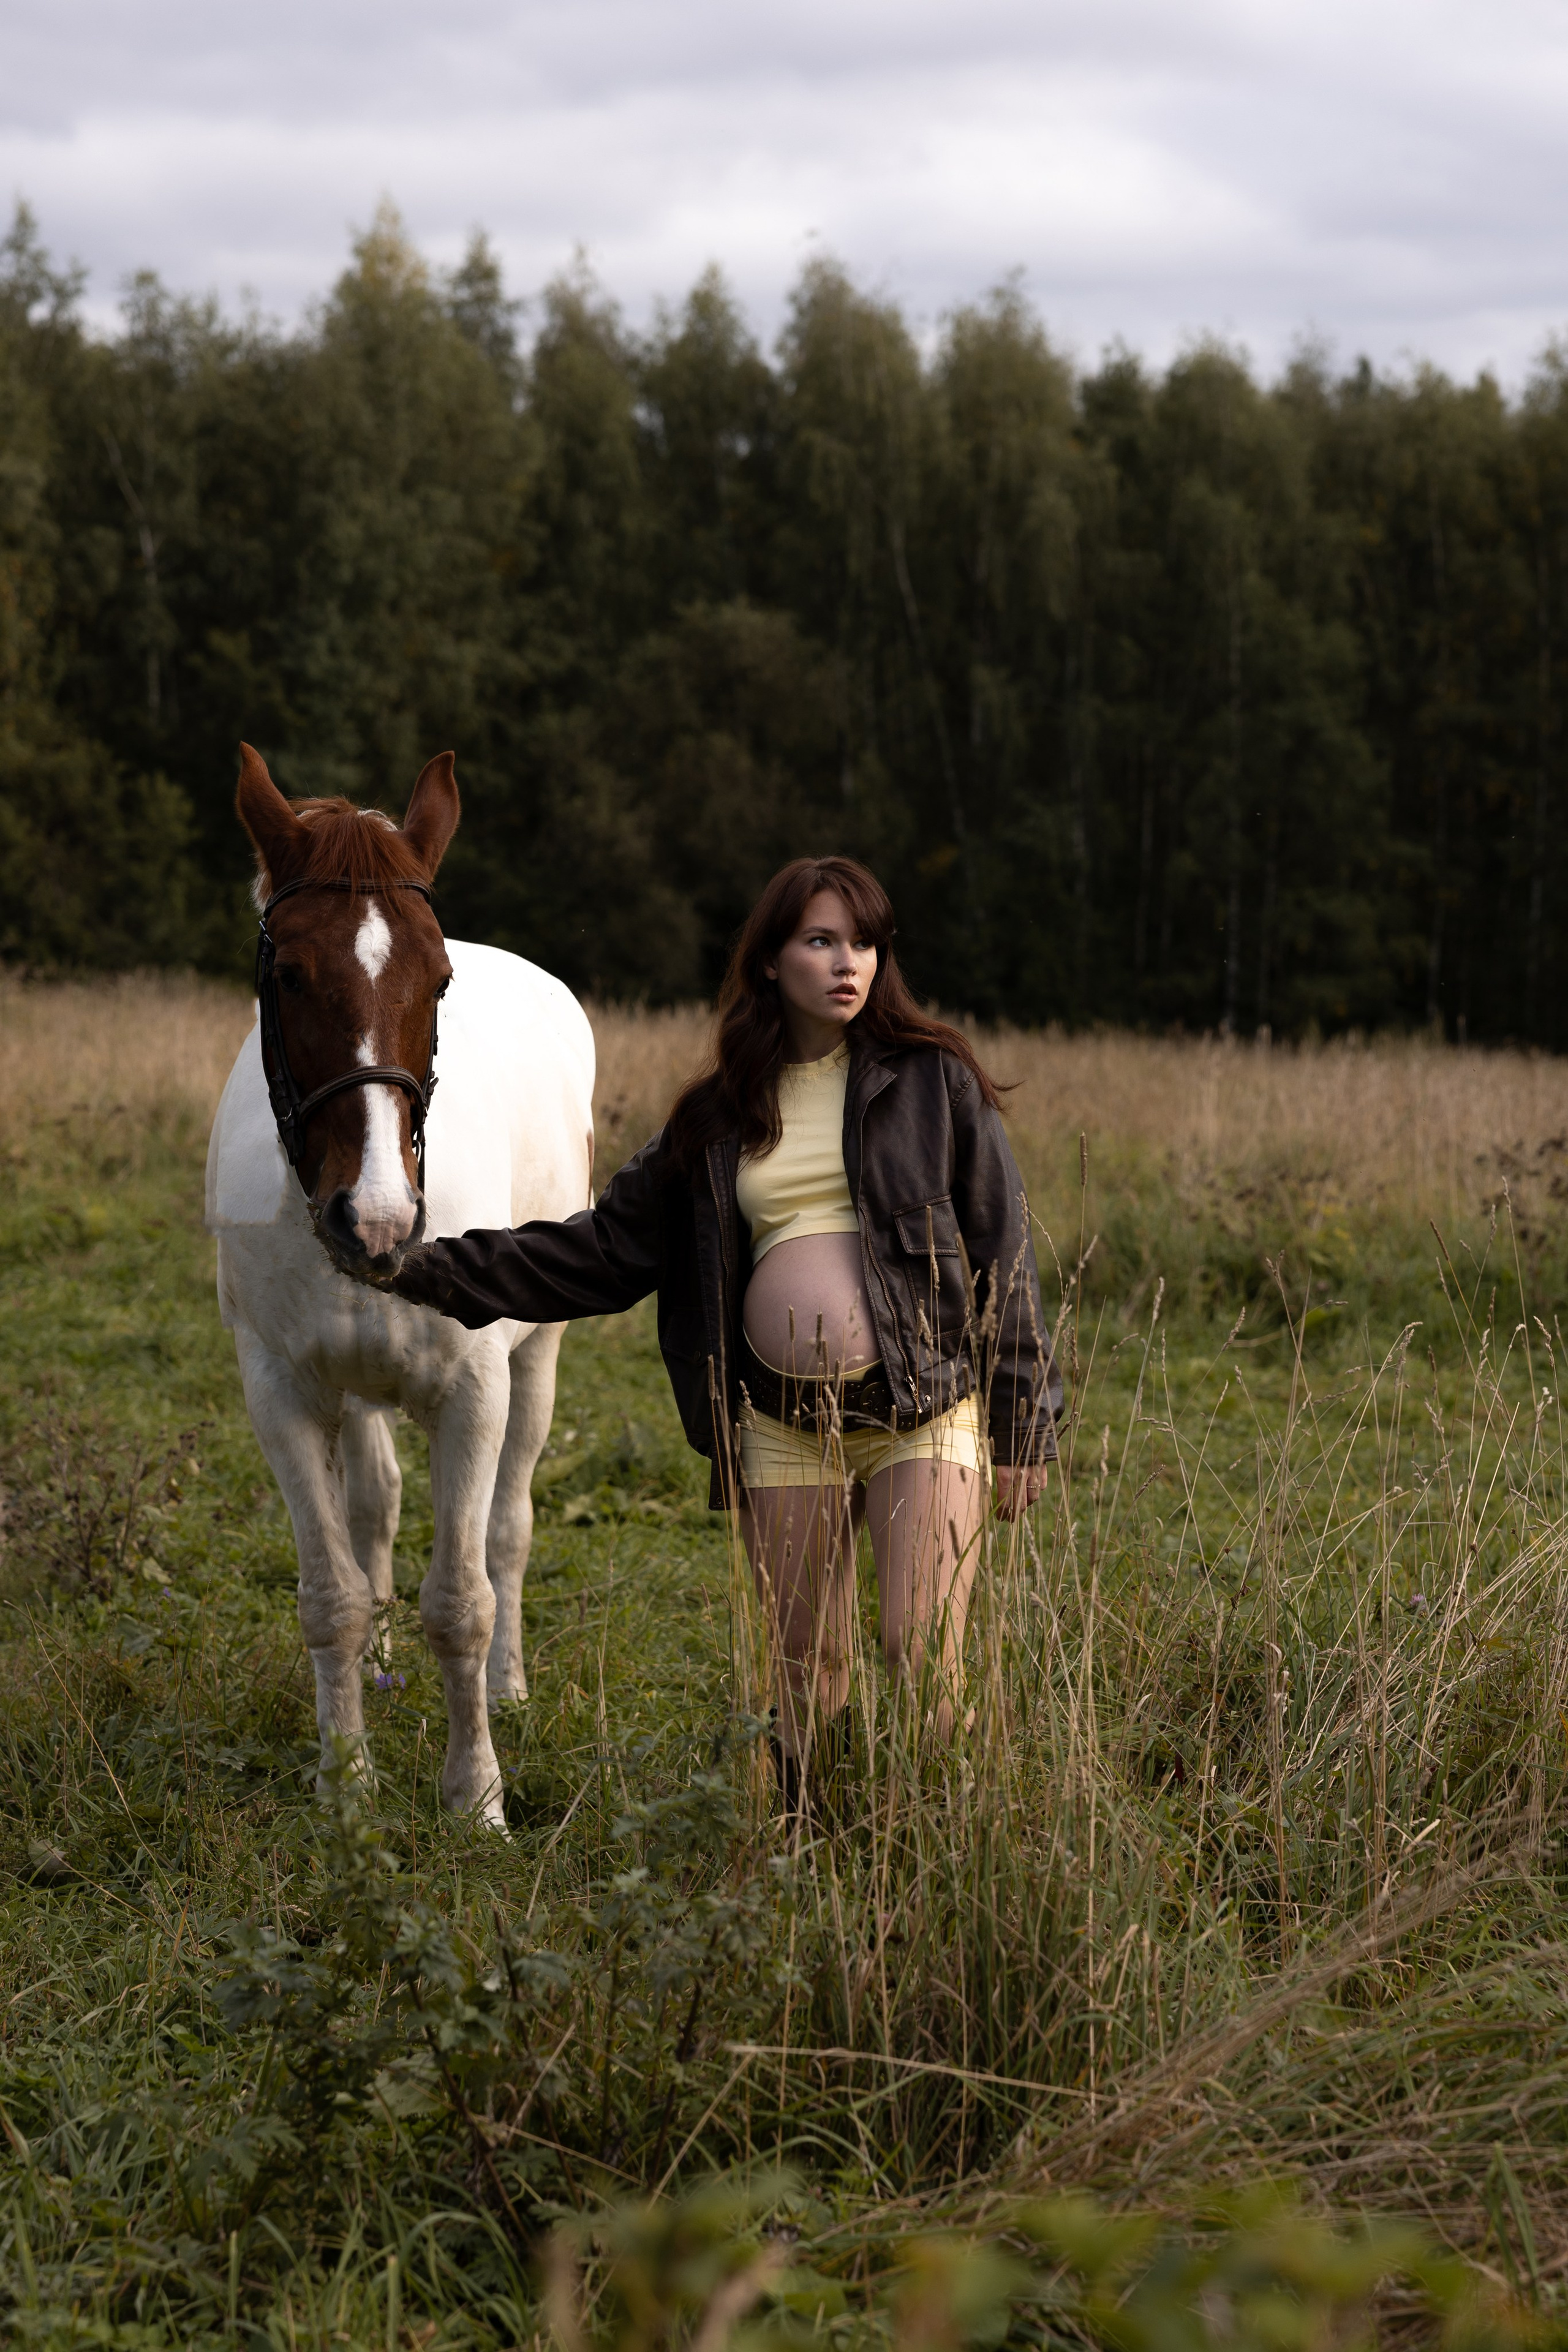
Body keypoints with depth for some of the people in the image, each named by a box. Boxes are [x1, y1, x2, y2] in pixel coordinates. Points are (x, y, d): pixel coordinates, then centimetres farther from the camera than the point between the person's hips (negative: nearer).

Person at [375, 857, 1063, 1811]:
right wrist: (440, 1272, 3)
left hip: (925, 1411, -3)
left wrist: (1024, 1429, -2)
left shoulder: (935, 1081, 1)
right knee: (808, 1682, 5)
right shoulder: (721, 1117, 11)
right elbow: (609, 1248, 11)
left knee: (924, 1658, -14)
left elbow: (1003, 1255, 1)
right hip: (784, 1428, 3)